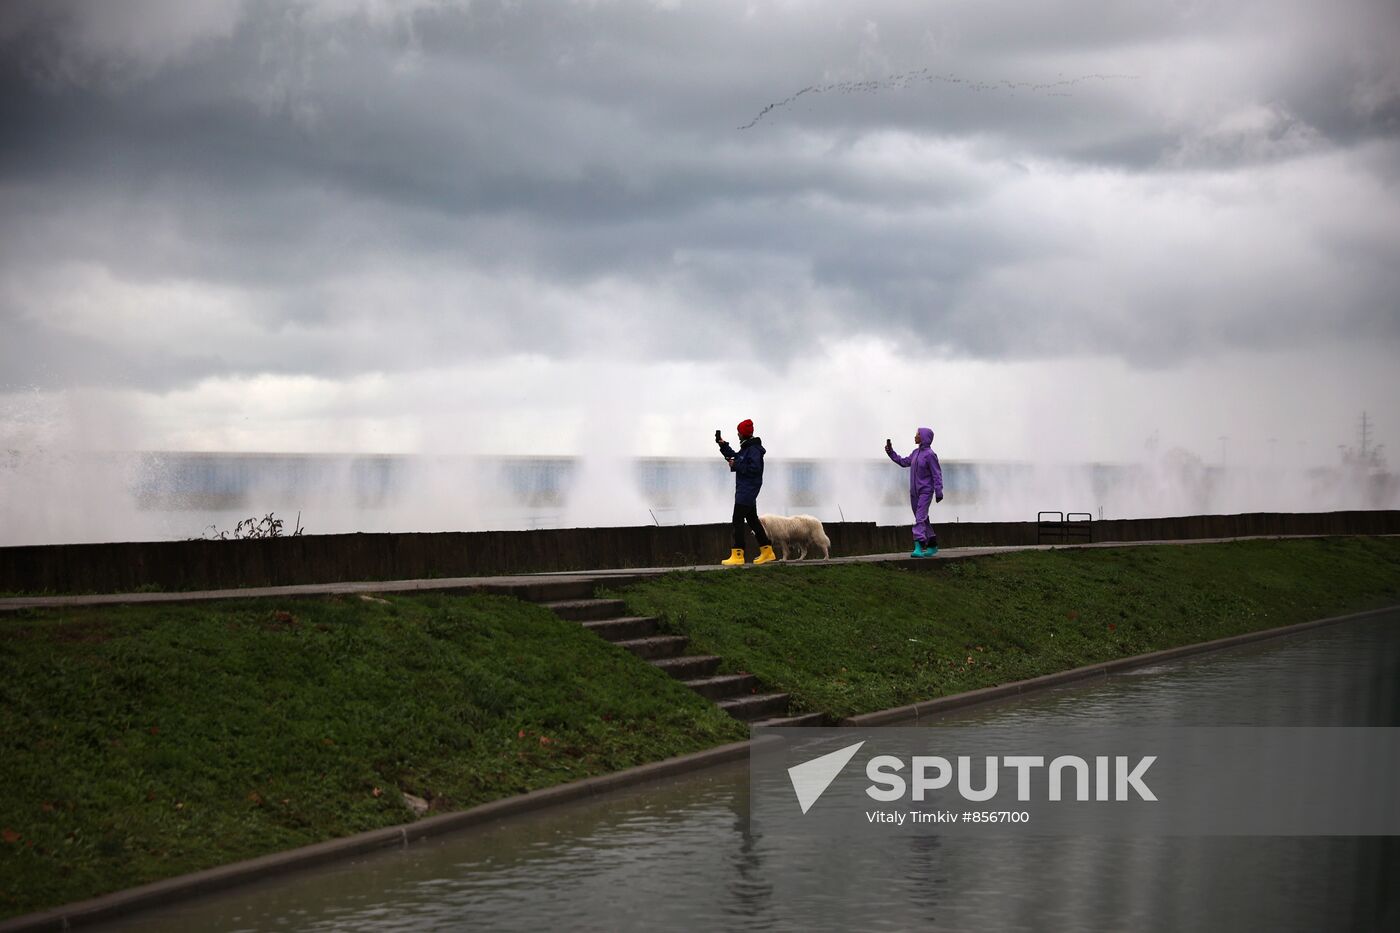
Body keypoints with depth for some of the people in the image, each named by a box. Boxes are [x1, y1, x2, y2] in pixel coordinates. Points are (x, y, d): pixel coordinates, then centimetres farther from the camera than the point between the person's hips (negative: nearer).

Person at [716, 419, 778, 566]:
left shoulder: (753, 449, -17)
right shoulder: (746, 447, 14)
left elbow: (755, 468, -26)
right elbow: (734, 457, 27)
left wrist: (736, 465, -19)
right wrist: (723, 445, 18)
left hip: (747, 489, -11)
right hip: (746, 489, 11)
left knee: (738, 520, -11)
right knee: (752, 520, 16)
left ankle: (737, 555, -13)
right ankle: (767, 551, 22)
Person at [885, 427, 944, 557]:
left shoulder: (930, 455, -13)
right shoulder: (915, 453, 10)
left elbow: (937, 474, -14)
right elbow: (903, 462, 24)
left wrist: (938, 492, -18)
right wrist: (891, 453, 18)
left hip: (925, 492, -8)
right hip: (914, 492, 8)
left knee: (920, 519, -17)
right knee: (922, 519, 13)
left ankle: (919, 548, -24)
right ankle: (932, 546, 22)